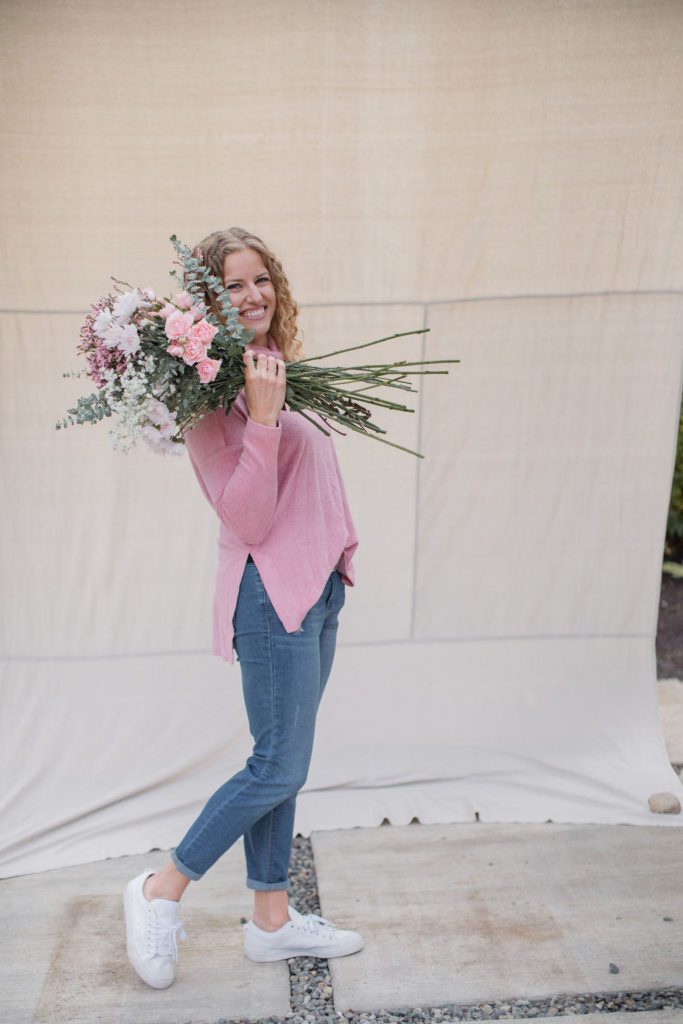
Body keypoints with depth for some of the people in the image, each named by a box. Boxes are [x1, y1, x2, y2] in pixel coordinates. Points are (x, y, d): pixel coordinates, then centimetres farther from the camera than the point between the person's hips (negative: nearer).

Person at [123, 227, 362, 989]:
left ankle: (272, 919, 30)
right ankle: (160, 892, 20)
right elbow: (248, 520, -21)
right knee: (278, 768, 0)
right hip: (273, 594, -8)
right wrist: (261, 415, -29)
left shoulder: (276, 364, 11)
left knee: (280, 764, 15)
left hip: (317, 588, 8)